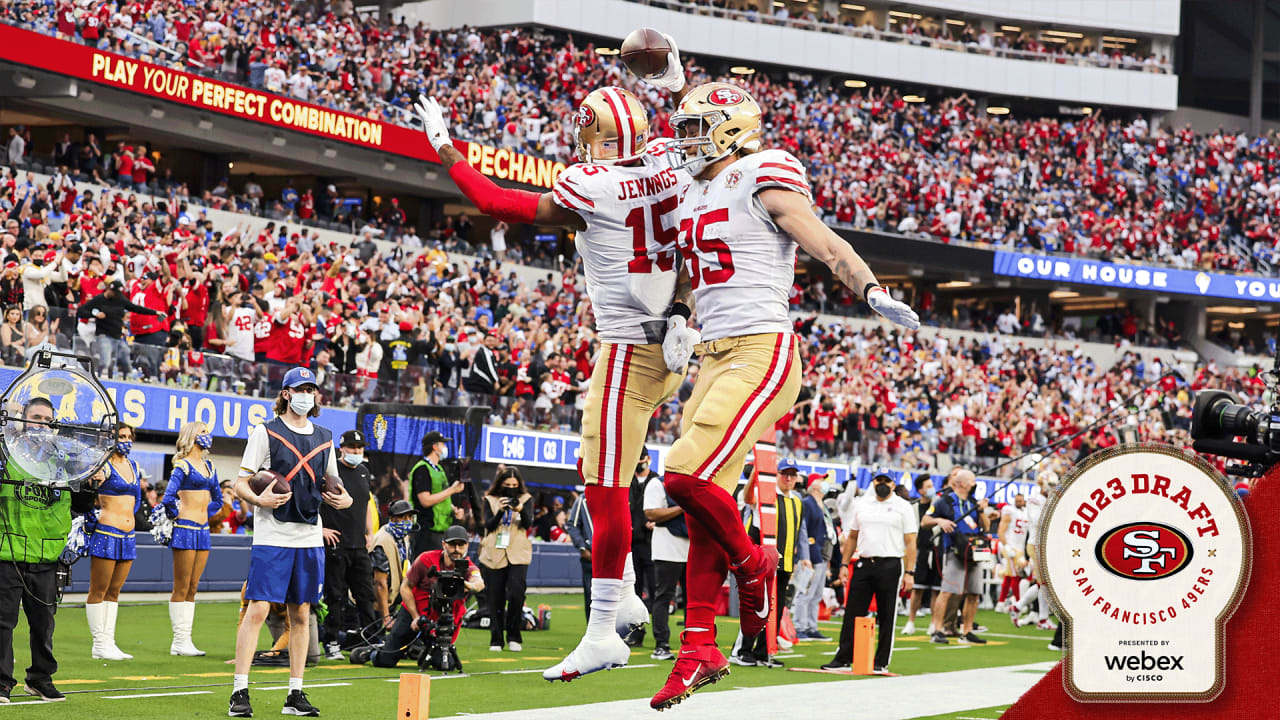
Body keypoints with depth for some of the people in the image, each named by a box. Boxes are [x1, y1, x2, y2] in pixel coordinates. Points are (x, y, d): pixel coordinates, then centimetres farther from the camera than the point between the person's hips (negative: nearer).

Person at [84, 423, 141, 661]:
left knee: (114, 592, 10)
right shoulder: (104, 467, -9)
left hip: (128, 535, 8)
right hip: (106, 534, -8)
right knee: (98, 591, -2)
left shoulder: (132, 466, 14)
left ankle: (108, 642, 13)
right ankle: (99, 644, -1)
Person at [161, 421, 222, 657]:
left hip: (203, 529, 7)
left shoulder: (208, 466, 15)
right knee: (181, 588, -4)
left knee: (192, 588, 8)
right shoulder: (183, 465, -9)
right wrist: (175, 515, -5)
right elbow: (168, 497, -19)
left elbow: (217, 499, 27)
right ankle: (179, 641, -2)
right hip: (186, 530, -7)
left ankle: (185, 640, 10)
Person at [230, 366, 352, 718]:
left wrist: (344, 500, -1)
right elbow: (240, 484, -2)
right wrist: (259, 499, -22)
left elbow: (331, 488, 21)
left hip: (309, 538, 5)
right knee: (257, 610, -10)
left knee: (301, 615, 7)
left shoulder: (324, 438, 14)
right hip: (272, 537, -5)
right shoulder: (266, 432, -1)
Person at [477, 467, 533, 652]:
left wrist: (521, 510, -24)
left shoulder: (526, 499, 8)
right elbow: (488, 525, -3)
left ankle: (513, 637, -3)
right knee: (495, 600, 1)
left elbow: (528, 523, -5)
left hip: (517, 555, -1)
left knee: (516, 594, -17)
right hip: (493, 555, 1)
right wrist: (500, 511, -19)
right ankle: (496, 640, 11)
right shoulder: (490, 500, 9)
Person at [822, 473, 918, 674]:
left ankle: (881, 663, 6)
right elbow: (852, 537, 20)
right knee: (852, 613, 3)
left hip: (890, 565, -4)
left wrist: (909, 572, -10)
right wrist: (845, 564, 10)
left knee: (886, 617, 0)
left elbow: (910, 542, -3)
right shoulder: (862, 507, 14)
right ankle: (843, 659, 8)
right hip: (863, 565, 4)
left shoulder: (903, 507, 1)